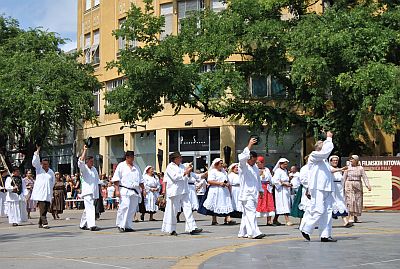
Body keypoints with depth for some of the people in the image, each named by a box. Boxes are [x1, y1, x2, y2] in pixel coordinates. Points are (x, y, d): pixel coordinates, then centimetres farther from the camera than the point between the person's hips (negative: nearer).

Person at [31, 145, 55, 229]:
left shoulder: (51, 172, 12)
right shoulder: (39, 169, 5)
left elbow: (53, 181, 21)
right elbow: (34, 162, -11)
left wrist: (50, 189, 12)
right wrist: (37, 152, -18)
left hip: (48, 193, 4)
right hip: (40, 192, -4)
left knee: (46, 208, 4)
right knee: (42, 208, -13)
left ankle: (40, 223, 15)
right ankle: (45, 223, -16)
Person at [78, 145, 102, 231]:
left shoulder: (94, 169, 17)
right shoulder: (83, 168, -3)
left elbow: (97, 180, 26)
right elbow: (81, 161, -23)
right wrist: (85, 150, -21)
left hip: (94, 192, 7)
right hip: (87, 192, -7)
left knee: (87, 209, 15)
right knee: (90, 208, -17)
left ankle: (82, 224, 26)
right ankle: (92, 225, -23)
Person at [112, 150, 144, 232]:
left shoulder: (136, 167, 20)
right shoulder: (121, 166, 3)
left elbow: (140, 180, 25)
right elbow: (116, 179, -4)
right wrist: (117, 190, -12)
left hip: (134, 192, 6)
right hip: (125, 191, -6)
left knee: (132, 209, 3)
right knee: (125, 207, -18)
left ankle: (128, 226, 9)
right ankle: (120, 225, -9)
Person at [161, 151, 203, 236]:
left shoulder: (182, 166, 17)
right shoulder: (170, 167, -3)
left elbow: (186, 178, 18)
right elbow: (175, 177, -15)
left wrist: (188, 173, 0)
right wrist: (185, 172, -14)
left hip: (184, 191, 6)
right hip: (174, 192, -6)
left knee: (188, 208, -2)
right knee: (173, 210, -1)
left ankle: (192, 228, -4)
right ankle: (171, 230, 11)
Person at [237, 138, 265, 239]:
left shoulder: (255, 167, 18)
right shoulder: (243, 166, -5)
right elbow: (242, 157, -26)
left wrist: (260, 190, 30)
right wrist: (249, 145, -30)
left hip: (254, 194, 8)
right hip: (246, 194, -7)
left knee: (246, 214, 11)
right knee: (251, 212, -15)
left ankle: (242, 233, 16)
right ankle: (254, 232, -20)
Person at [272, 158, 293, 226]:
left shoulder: (285, 171, 17)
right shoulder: (278, 171, -11)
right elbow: (275, 181, -19)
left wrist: (289, 184, 9)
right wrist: (284, 184, -21)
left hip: (286, 190, 9)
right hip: (281, 190, -9)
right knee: (284, 205, -12)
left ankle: (275, 220, 18)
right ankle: (287, 220, -16)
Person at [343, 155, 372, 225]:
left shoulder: (360, 168, 4)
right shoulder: (348, 168, 5)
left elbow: (365, 177, -2)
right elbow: (344, 178, 6)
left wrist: (368, 185, -14)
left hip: (358, 186, 2)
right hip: (349, 185, -2)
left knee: (358, 201, 5)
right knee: (350, 200, -14)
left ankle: (356, 217, 17)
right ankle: (350, 217, -19)